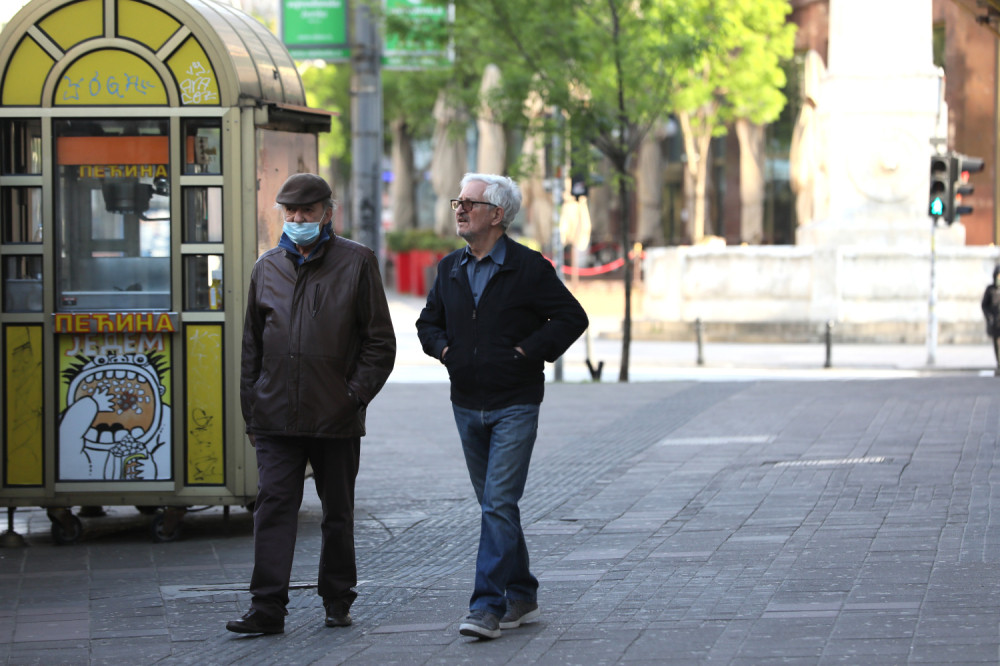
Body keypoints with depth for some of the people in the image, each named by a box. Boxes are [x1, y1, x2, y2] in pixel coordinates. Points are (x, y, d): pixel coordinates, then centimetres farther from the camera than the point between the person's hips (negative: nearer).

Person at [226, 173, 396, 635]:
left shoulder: (356, 263, 1)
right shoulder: (268, 267, 10)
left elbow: (380, 341, 1)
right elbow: (252, 344, 15)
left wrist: (356, 394, -9)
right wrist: (251, 409, 9)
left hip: (336, 418, -2)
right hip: (278, 417, 2)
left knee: (338, 513, 10)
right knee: (273, 508, -7)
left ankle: (338, 601, 23)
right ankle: (267, 608, -8)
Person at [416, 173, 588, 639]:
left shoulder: (528, 268, -7)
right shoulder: (450, 269, 9)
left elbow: (572, 318, -6)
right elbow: (428, 322, 22)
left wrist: (529, 351, -11)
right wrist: (444, 348, 3)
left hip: (514, 406, -6)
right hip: (467, 405, 6)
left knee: (499, 504, -13)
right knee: (495, 505, 12)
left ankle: (488, 606, -15)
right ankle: (521, 597, 23)